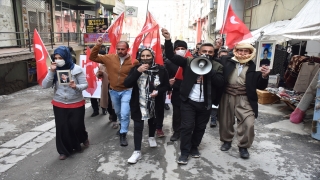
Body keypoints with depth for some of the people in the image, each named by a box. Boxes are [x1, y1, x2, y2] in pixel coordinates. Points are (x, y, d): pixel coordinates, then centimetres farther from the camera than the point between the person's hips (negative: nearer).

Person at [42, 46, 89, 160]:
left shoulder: (76, 69, -11)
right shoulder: (54, 70, -2)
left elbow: (85, 85, -9)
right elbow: (45, 85, -9)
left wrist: (76, 86, -30)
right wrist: (51, 71, -20)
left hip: (76, 104, -2)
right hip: (59, 104, 3)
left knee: (77, 125, 6)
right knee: (62, 128, 5)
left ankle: (83, 138, 40)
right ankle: (64, 151, 23)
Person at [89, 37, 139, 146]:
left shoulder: (133, 61, -16)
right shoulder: (109, 58, -8)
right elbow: (92, 57, -6)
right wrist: (98, 45, -17)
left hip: (126, 91, -4)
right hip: (113, 91, 4)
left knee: (124, 114, -9)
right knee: (118, 112, 23)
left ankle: (123, 134, 10)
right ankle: (122, 125, 51)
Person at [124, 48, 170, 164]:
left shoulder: (160, 70, -11)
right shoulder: (135, 69, -8)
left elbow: (166, 85, -1)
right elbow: (127, 84, -19)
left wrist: (158, 91, -21)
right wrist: (138, 71, -27)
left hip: (154, 104, 1)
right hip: (138, 104, -1)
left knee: (153, 122, 25)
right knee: (138, 127, -4)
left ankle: (151, 137, 53)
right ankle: (137, 152, 7)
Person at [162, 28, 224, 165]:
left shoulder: (217, 67, 0)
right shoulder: (189, 62, -2)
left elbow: (220, 83, -13)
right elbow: (171, 56, -8)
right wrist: (168, 40, -21)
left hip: (205, 104, 2)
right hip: (188, 102, -2)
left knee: (200, 127, 15)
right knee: (186, 126, 0)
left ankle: (194, 147, 36)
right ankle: (184, 152, 15)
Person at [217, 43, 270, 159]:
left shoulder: (252, 67, 1)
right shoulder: (226, 61, 0)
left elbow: (260, 86, 2)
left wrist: (264, 76, -17)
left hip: (244, 99, 0)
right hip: (227, 97, 0)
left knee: (248, 123, -8)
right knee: (225, 121, 14)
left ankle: (243, 146, 16)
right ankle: (227, 141, 40)